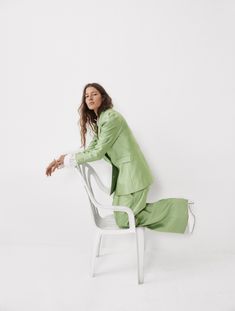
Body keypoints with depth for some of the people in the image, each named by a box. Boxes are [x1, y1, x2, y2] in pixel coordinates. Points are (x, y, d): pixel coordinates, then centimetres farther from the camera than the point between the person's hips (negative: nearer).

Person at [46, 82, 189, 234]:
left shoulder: (111, 117, -16)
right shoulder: (98, 120, 14)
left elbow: (98, 152, -17)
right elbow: (90, 149, 10)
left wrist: (69, 159, -9)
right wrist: (61, 161, 3)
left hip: (132, 171, -9)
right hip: (123, 170, 9)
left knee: (124, 221, -5)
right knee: (120, 215, 11)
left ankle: (175, 207, 3)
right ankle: (172, 208, 16)